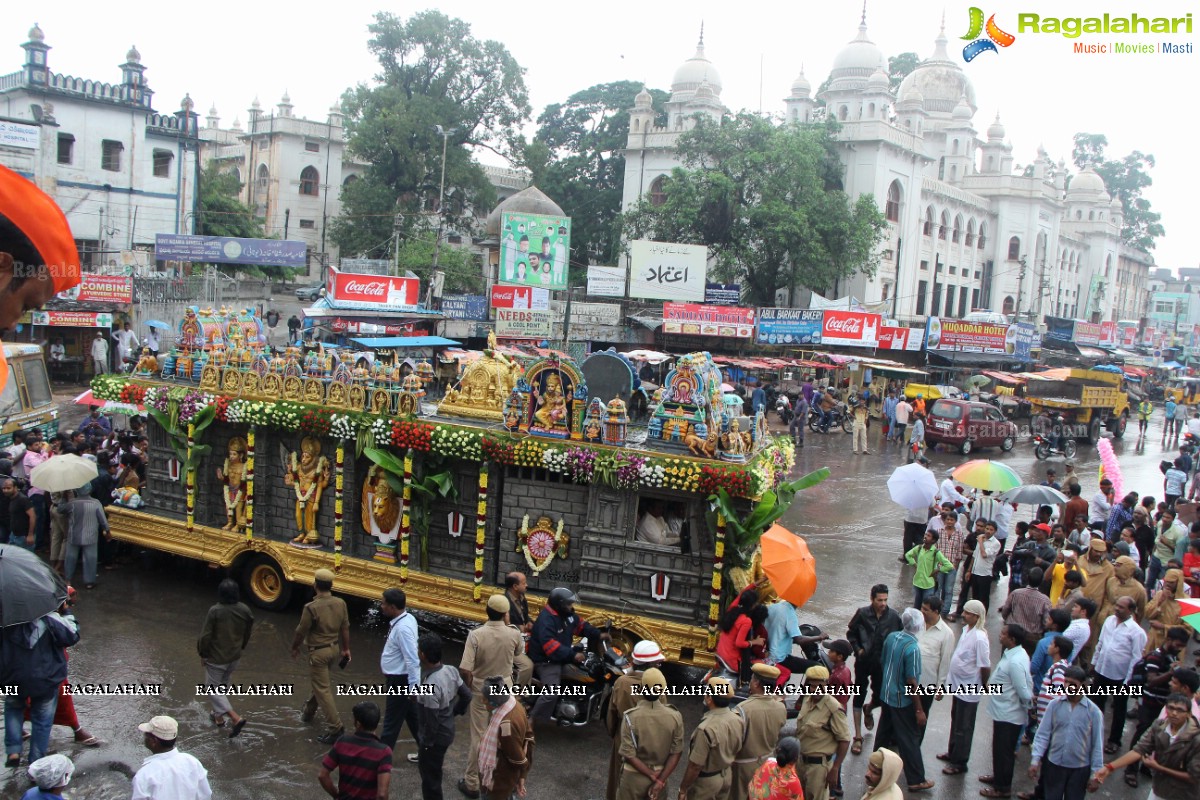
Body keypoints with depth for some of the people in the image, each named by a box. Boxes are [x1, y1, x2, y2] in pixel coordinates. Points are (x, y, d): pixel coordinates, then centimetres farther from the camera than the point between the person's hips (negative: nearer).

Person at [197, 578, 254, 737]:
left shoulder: (215, 611, -24)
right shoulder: (244, 610, -9)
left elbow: (205, 636, -18)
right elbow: (247, 633, 5)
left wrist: (202, 654, -2)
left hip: (216, 658, -6)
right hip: (235, 657, 6)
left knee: (213, 689, 6)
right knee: (222, 686, 26)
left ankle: (235, 718, -8)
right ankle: (218, 715, 38)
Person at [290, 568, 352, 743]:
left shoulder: (311, 608, -24)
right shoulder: (340, 603, -6)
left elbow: (301, 631, -13)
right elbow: (345, 628, 3)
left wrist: (294, 648, 5)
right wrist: (346, 649, 16)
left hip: (318, 652, -7)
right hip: (334, 648, 7)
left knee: (322, 689, -1)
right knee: (319, 683, 26)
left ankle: (335, 728, -4)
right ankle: (309, 712, 48)